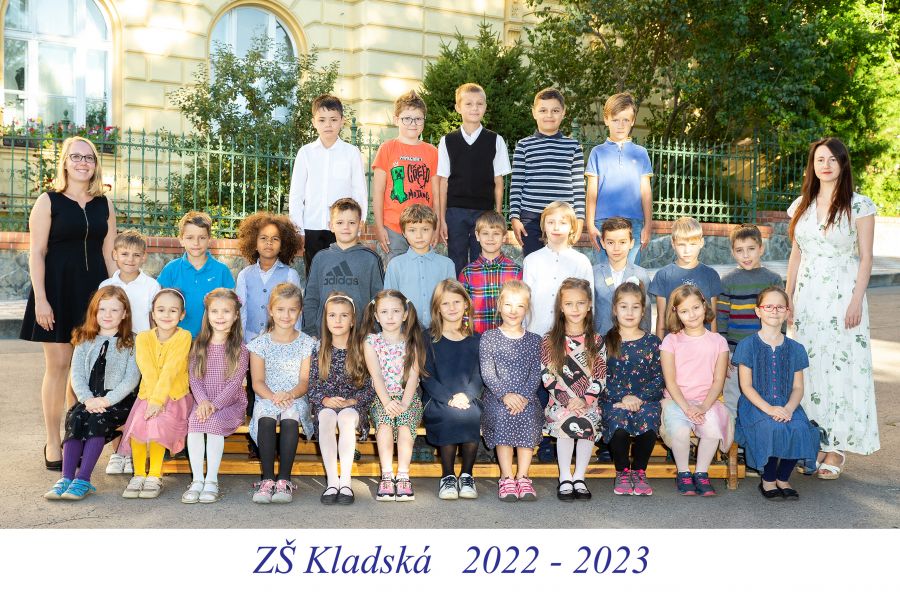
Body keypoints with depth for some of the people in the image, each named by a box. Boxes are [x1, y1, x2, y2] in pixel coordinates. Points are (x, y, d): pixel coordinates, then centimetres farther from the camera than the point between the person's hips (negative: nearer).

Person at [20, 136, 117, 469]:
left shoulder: (104, 204, 11)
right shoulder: (48, 201, 0)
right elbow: (36, 253, -5)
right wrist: (40, 299, -13)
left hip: (93, 290, 4)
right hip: (58, 289, -3)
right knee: (58, 364, -2)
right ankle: (52, 443, 8)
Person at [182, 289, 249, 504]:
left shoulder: (240, 348, 1)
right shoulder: (199, 346, 11)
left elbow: (235, 383, -8)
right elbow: (194, 378, 3)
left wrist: (215, 404, -21)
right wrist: (202, 400, -16)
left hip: (230, 403, -3)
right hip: (203, 403, 3)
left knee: (214, 421, -32)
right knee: (194, 421, -28)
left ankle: (212, 480, -24)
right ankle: (197, 480, -22)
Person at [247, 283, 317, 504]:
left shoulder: (306, 343, 7)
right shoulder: (260, 343, 8)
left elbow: (305, 381, -1)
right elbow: (257, 382, -1)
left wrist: (290, 394, -23)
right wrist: (273, 396, -22)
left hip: (296, 400, 0)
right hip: (267, 398, 0)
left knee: (290, 419, -34)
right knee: (266, 419, -34)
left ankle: (284, 479, -30)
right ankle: (267, 478, -30)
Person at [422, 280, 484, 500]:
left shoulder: (476, 340, 14)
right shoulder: (430, 340, 8)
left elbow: (481, 375, 6)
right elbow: (426, 377, 0)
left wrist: (466, 395, -14)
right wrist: (449, 398, -15)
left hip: (470, 399, 1)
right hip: (438, 401, -1)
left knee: (473, 416, -33)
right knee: (450, 415, -35)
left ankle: (466, 475, -16)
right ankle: (447, 476, -20)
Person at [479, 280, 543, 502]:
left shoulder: (533, 340, 14)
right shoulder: (489, 338, 8)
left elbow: (535, 375, 4)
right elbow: (487, 373, -2)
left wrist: (523, 396, -13)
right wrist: (505, 394, -17)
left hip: (526, 398, 1)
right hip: (496, 396, -1)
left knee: (528, 416, -30)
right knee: (502, 415, -32)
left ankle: (522, 476, -22)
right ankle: (507, 477, -25)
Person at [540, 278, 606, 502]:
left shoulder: (596, 341, 9)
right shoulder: (550, 341, 5)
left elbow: (600, 377, 3)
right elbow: (547, 376, -3)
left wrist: (585, 400, -12)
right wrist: (568, 401, -14)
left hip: (588, 402, 1)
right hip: (559, 401, -1)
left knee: (587, 424, -29)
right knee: (568, 422, -31)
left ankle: (579, 477, -12)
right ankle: (565, 478, -16)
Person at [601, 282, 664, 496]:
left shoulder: (652, 342, 10)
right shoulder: (606, 342, 8)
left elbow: (658, 377, 5)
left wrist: (639, 397, -11)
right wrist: (623, 397, -13)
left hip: (645, 399, 1)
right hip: (614, 399, -1)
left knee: (648, 423, -31)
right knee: (619, 425, -32)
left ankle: (639, 471, -5)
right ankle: (622, 473, -5)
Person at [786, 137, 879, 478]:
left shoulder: (859, 205, -2)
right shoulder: (801, 206, 11)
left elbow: (865, 258, -4)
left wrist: (856, 301, -11)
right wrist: (788, 297, 9)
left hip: (842, 295, -4)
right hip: (807, 295, 4)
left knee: (841, 367, -2)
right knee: (809, 367, 3)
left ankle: (836, 448, 6)